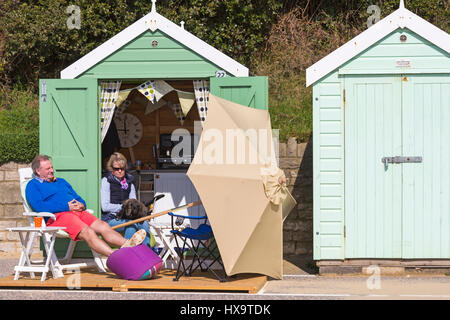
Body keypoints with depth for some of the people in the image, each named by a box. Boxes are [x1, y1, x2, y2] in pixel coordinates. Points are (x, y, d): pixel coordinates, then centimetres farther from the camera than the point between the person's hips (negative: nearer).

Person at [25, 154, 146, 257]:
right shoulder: (33, 185, 10)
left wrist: (81, 205, 3)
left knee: (102, 226, -20)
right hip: (58, 216, -7)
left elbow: (79, 199, 31)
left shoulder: (61, 182, 33)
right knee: (87, 232, -31)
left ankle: (127, 244, -44)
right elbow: (39, 206, -9)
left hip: (77, 212, 7)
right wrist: (67, 206, -12)